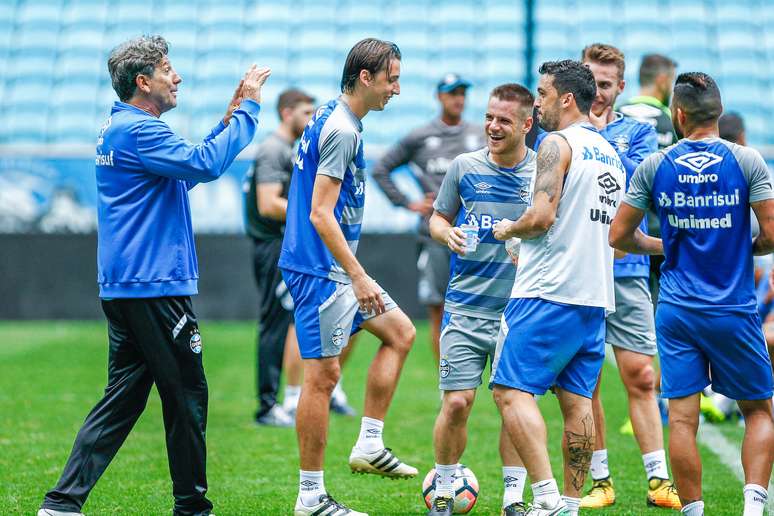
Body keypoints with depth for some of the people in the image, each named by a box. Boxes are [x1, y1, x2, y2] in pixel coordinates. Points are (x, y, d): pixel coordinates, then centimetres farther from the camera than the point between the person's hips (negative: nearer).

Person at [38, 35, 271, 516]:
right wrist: (247, 110, -15)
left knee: (123, 397, 9)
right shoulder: (139, 130, -15)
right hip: (155, 288, -10)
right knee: (186, 395, 2)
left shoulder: (118, 129, 18)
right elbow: (205, 164, -25)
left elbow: (189, 169, 25)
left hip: (124, 288, 10)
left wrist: (231, 117, 18)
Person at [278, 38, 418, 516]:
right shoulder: (341, 131, -18)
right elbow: (320, 214, -22)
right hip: (321, 270, -11)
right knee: (323, 374, -6)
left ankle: (369, 446, 15)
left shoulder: (332, 117, 12)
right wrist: (359, 278, -21)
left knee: (401, 332, 16)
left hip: (339, 269, 11)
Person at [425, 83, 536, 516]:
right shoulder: (465, 166, 3)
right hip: (466, 307, 0)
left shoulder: (544, 172, 0)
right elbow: (438, 218, 15)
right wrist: (447, 233, -8)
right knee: (457, 402, -5)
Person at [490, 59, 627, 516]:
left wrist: (509, 230, 2)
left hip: (550, 294, -9)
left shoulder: (559, 144, -7)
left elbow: (542, 217, -18)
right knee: (578, 399, 9)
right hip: (595, 296, 9)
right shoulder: (610, 153, 19)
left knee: (513, 391, -10)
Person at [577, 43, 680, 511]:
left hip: (626, 269, 0)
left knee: (641, 377, -3)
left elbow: (638, 181, -8)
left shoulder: (639, 131, 9)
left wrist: (598, 135, -9)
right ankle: (600, 481, 11)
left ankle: (659, 481, 1)